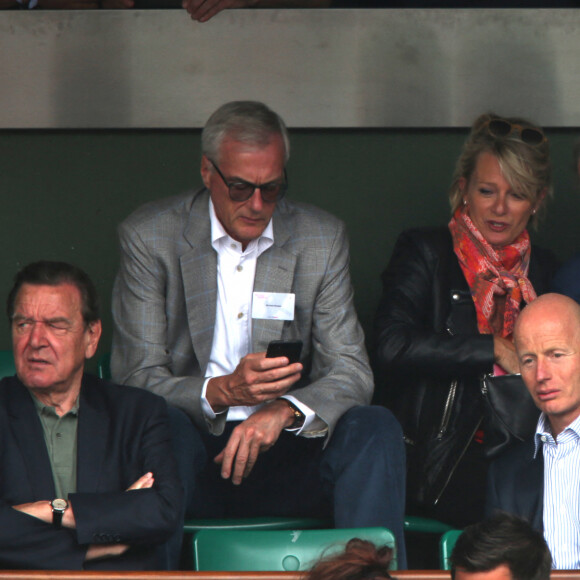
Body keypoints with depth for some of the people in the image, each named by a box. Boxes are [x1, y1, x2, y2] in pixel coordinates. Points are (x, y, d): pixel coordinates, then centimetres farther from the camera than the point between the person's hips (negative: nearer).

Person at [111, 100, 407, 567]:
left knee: (376, 428, -25)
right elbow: (137, 379, -5)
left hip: (283, 453, 2)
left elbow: (352, 372, -1)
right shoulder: (149, 237, -1)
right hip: (193, 455, -2)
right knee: (163, 424, -36)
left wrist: (283, 410, -24)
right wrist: (221, 392, -26)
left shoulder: (322, 239, 5)